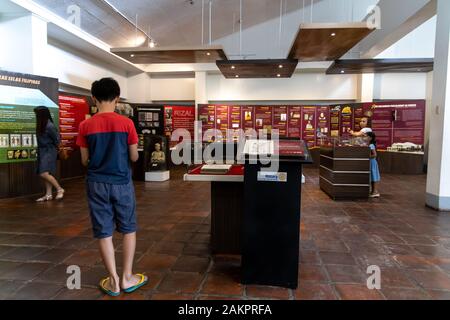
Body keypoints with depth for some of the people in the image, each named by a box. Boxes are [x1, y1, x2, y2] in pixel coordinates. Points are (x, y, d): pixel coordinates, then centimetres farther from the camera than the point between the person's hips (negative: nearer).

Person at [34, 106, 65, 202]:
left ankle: (59, 189, 0)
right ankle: (49, 195, 16)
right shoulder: (41, 125, 5)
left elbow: (57, 139, -10)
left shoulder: (49, 126, -19)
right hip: (42, 151, 8)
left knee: (44, 173, -14)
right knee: (46, 174, 10)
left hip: (49, 152, -8)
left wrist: (55, 149, 5)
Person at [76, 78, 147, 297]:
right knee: (128, 229, 13)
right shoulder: (126, 123, -7)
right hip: (121, 182, -1)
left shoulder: (85, 126, -3)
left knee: (104, 232, 9)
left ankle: (113, 281, 16)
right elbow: (134, 157, -2)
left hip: (96, 183, 1)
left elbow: (85, 161, 3)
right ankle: (127, 278, 18)